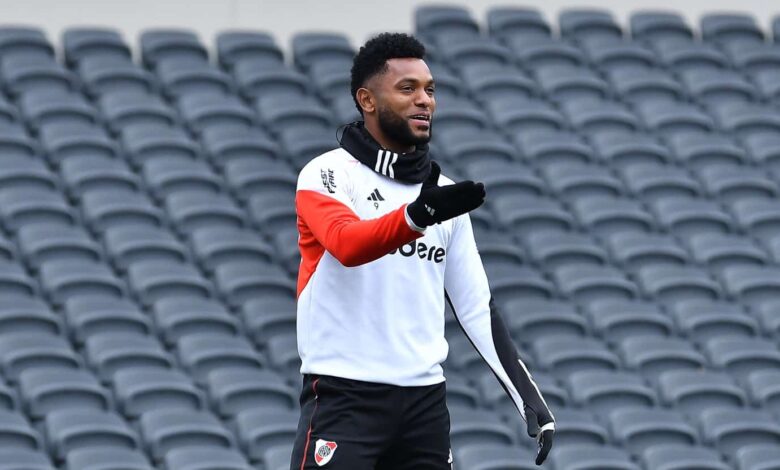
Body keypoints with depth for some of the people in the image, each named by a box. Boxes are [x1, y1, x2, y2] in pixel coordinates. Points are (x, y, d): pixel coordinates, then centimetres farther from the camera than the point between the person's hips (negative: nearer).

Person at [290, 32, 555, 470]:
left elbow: (476, 306, 16)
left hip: (425, 398, 6)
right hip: (343, 395, -6)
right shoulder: (328, 174, -4)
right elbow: (347, 245, -25)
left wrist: (528, 396, 7)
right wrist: (418, 214, -43)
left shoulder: (446, 193, 14)